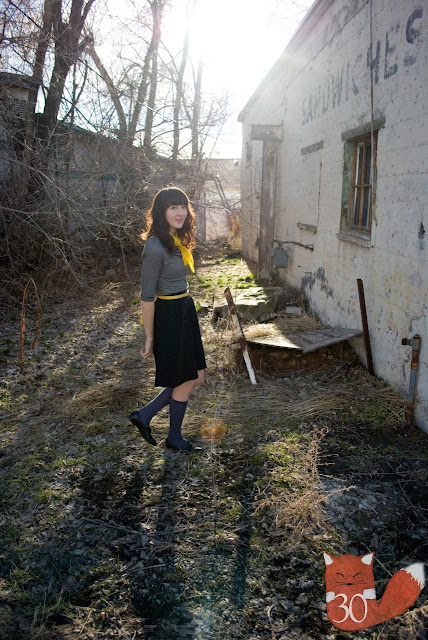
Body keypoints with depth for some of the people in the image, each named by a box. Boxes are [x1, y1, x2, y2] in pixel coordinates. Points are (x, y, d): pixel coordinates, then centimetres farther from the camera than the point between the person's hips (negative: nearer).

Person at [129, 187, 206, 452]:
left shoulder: (178, 241, 9)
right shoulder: (155, 247, -19)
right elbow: (147, 297, -17)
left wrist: (193, 321, 20)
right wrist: (149, 338, -13)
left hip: (184, 313, 9)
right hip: (168, 317, -9)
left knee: (195, 377, 15)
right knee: (186, 381, 6)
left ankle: (144, 415, 26)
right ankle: (174, 438, 28)